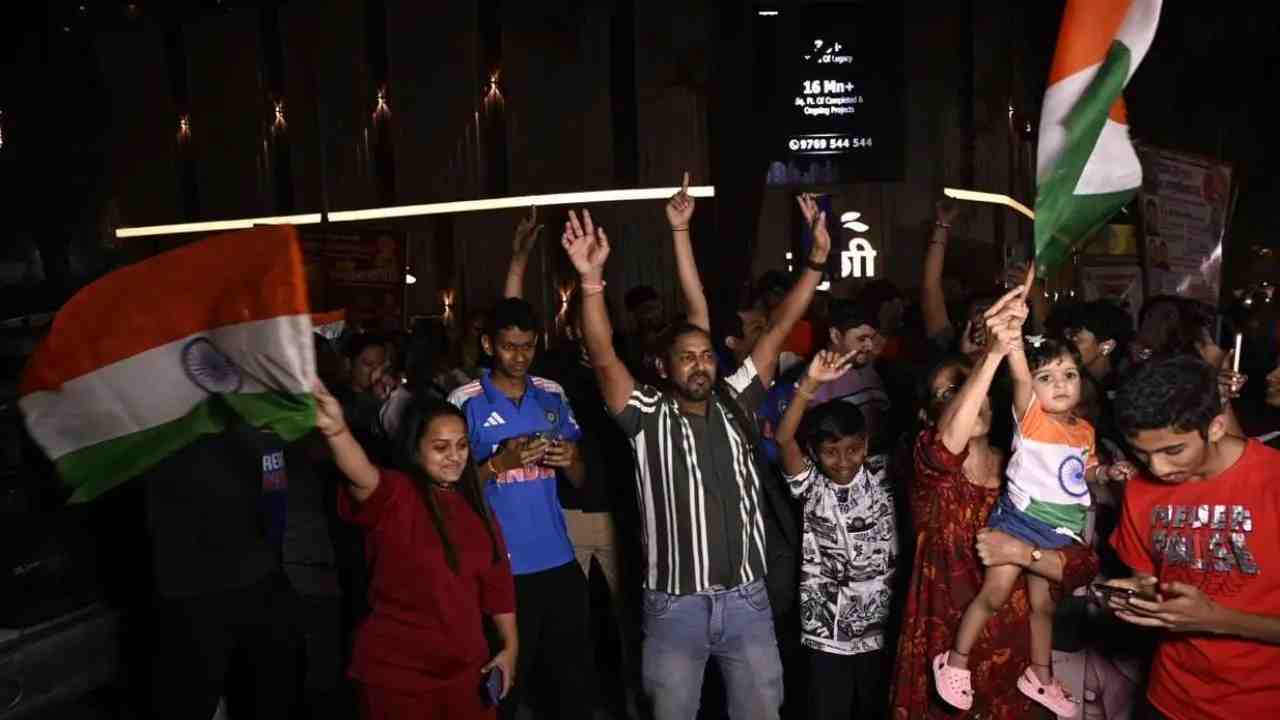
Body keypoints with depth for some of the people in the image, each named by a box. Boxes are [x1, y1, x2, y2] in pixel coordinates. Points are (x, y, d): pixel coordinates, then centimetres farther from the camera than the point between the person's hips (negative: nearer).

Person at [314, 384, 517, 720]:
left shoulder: (474, 506, 4)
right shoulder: (395, 496, -14)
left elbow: (497, 581, 10)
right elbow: (362, 476, -37)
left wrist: (510, 647, 8)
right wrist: (337, 431, -56)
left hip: (467, 668, 5)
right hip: (397, 673, -5)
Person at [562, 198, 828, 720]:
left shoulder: (735, 404, 4)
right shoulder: (648, 418, -5)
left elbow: (777, 332, 2)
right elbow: (604, 359, -19)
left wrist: (815, 263, -2)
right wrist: (592, 281, -32)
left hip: (746, 598, 3)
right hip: (675, 605, -2)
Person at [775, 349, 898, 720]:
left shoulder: (882, 476, -1)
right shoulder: (810, 485, -7)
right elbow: (784, 439, -22)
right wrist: (810, 383, -34)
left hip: (881, 630, 2)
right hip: (826, 635, -1)